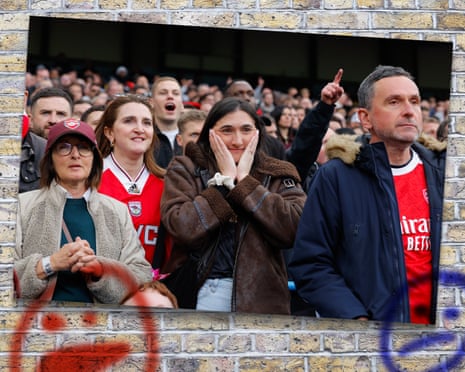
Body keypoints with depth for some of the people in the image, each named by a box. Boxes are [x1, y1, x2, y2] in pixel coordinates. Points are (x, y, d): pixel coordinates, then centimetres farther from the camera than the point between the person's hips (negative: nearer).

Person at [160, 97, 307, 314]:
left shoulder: (277, 175, 9)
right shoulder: (184, 170, 5)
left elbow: (293, 230, -9)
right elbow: (184, 230, -11)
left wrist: (244, 180, -7)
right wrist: (225, 178, -7)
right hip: (197, 295, -1)